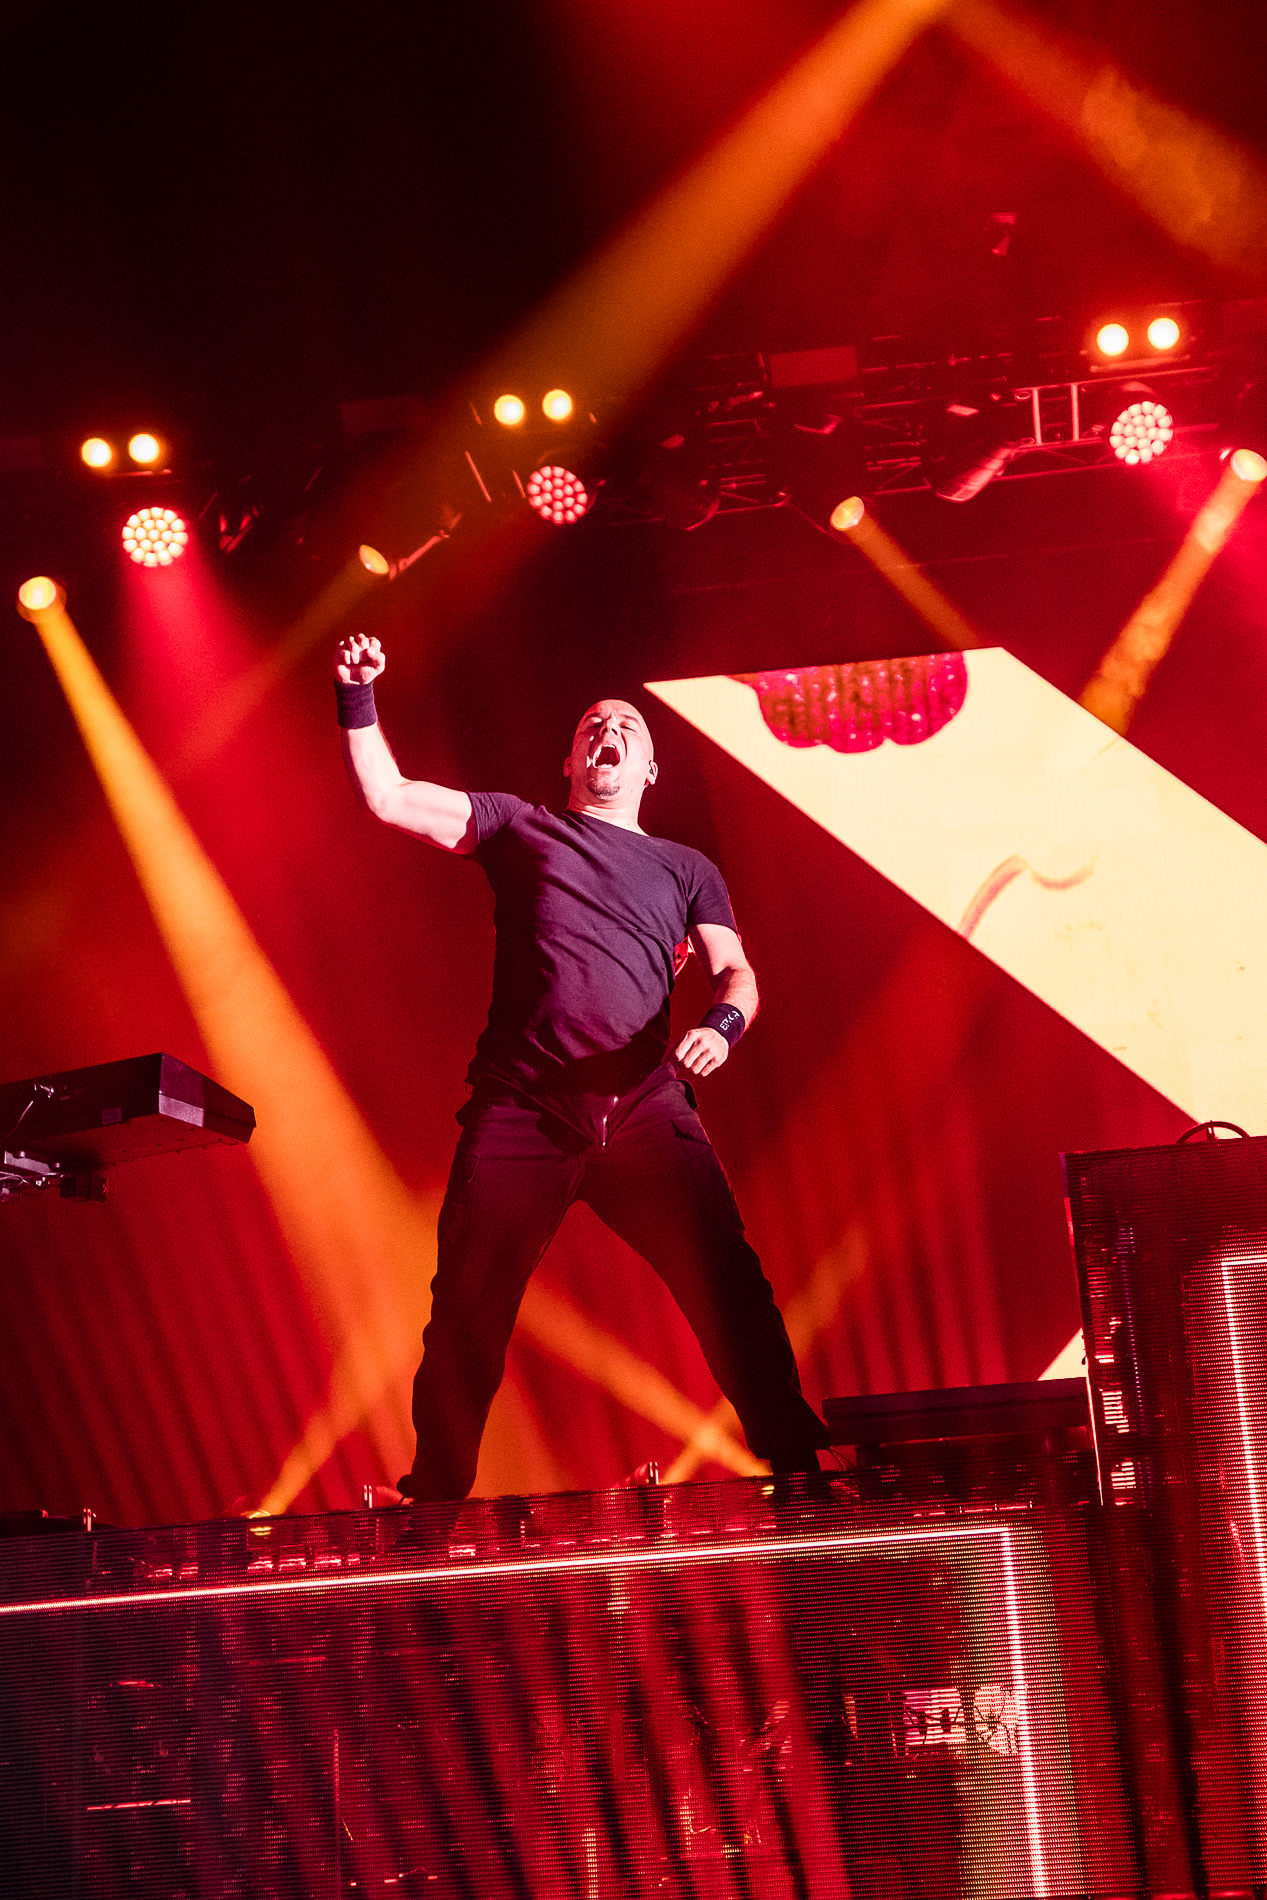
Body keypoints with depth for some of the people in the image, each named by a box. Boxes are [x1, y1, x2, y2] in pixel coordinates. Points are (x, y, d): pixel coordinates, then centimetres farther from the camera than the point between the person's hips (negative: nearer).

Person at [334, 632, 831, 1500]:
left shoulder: (686, 869, 24)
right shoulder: (520, 827, 22)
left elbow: (735, 970, 13)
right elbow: (390, 799, 15)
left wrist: (722, 1025, -9)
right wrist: (359, 699, 4)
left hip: (645, 1107, 0)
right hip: (520, 1106, 0)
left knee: (731, 1288, -14)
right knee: (467, 1314, -4)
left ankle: (800, 1477, -8)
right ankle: (432, 1503, 8)